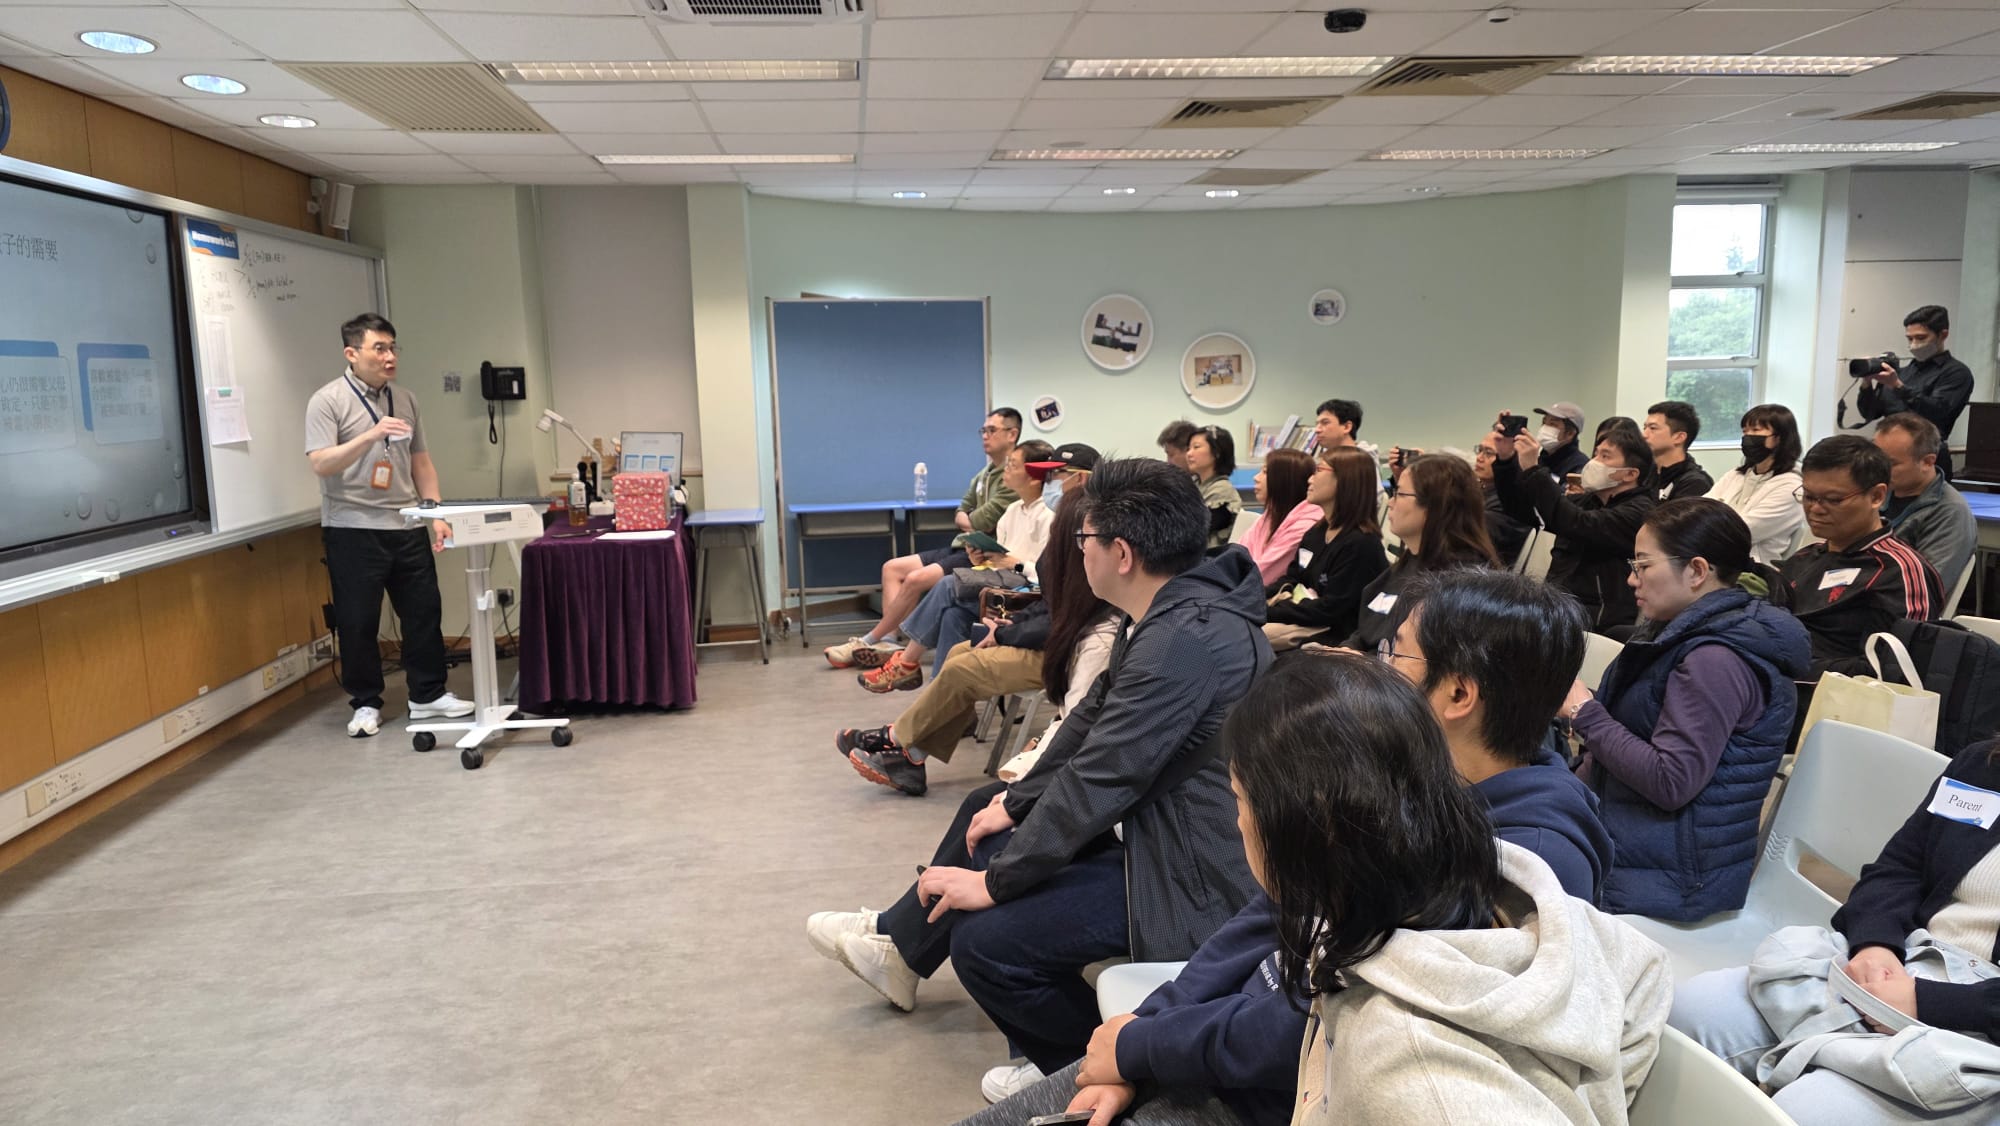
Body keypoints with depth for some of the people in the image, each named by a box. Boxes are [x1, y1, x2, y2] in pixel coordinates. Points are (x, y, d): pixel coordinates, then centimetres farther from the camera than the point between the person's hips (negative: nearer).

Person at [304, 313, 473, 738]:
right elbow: (320, 464, -15)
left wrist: (437, 513, 6)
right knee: (358, 622, 3)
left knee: (424, 611, 8)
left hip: (407, 527, 5)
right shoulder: (327, 401, -5)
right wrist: (371, 436, -28)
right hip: (353, 531, -5)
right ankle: (365, 704, 17)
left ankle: (428, 695, 20)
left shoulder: (405, 400, 11)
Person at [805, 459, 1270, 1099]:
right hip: (1156, 825, 10)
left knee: (983, 942, -17)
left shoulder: (1185, 638, -29)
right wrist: (1017, 800, 12)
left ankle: (1091, 1067, 7)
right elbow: (1091, 719, 12)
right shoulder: (1169, 612, 3)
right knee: (986, 810, 18)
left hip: (1194, 877, -10)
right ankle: (899, 943, 37)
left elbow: (1098, 777, -27)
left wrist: (996, 880, -18)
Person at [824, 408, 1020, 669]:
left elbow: (983, 521, -18)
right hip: (964, 548, 10)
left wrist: (968, 521, 4)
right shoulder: (984, 475, 19)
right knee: (892, 568, 2)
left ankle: (869, 642, -7)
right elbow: (960, 515, 18)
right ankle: (887, 642, -10)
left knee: (915, 579, -23)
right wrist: (974, 524, -4)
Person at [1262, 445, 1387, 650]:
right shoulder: (1315, 533, 13)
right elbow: (1290, 581, 16)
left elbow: (1329, 610, -19)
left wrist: (1267, 612, -18)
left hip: (1334, 634, -9)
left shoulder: (1360, 543, -16)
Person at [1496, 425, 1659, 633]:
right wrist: (1506, 460, 2)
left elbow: (1577, 525, -21)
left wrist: (1532, 470, -22)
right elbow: (1520, 509, 18)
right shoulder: (1586, 502, 20)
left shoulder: (1640, 512, -5)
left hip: (1599, 617, -7)